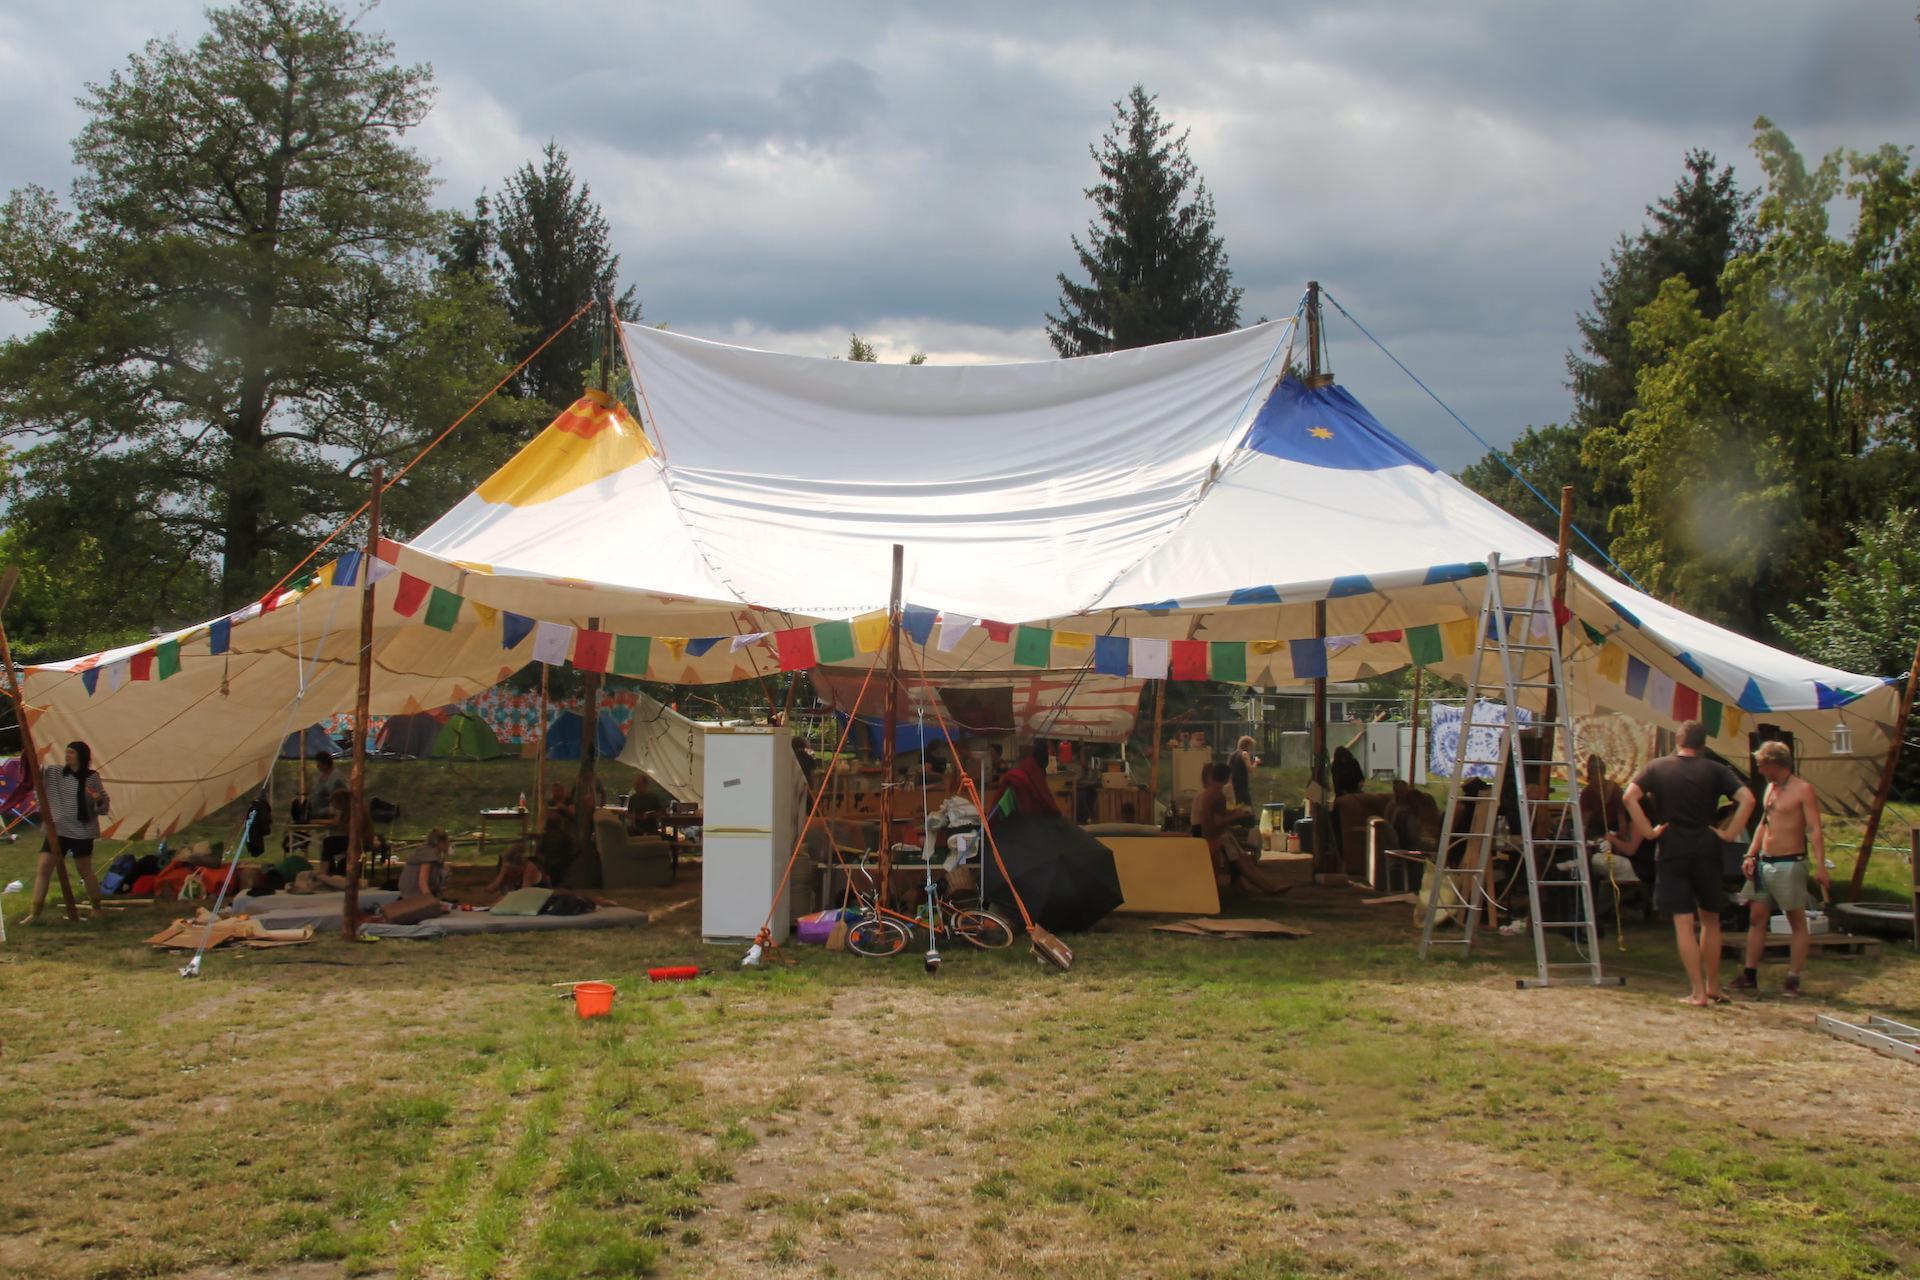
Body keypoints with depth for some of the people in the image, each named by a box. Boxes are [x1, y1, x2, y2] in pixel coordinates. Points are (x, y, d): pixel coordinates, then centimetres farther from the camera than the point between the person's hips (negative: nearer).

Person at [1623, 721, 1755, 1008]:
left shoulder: (1658, 767, 2)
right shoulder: (1715, 770, 2)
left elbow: (1629, 797, -12)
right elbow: (1747, 799, -10)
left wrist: (1648, 831, -7)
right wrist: (1729, 833, -6)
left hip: (1671, 852, -1)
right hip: (1706, 850, 1)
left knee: (1684, 923, 0)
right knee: (1710, 919, 15)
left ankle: (1698, 992, -2)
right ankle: (1713, 987, 21)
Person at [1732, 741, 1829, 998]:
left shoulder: (1803, 789, -10)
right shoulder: (1770, 787, 14)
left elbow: (1815, 830, -16)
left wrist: (1820, 866, -24)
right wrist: (1751, 855, 11)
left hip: (1790, 863, -8)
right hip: (1764, 862, 8)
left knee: (1797, 921, 0)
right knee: (1756, 917, 6)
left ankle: (1793, 980, 1)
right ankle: (1749, 975, 10)